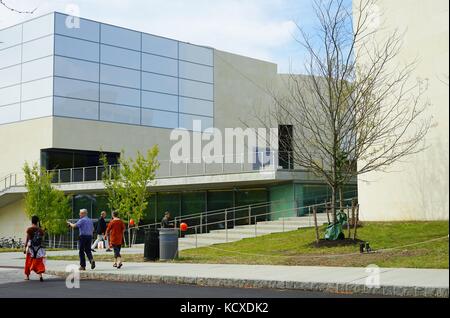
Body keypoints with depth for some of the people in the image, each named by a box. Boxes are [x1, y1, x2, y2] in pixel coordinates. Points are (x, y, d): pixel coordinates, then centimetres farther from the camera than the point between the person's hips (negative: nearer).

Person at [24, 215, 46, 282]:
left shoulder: (29, 229, -7)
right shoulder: (40, 230, -1)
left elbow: (27, 239, -8)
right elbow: (42, 239, 2)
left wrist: (25, 247, -4)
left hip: (31, 248, -1)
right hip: (39, 248, 1)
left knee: (29, 262, 15)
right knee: (39, 262, 3)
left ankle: (27, 276, 26)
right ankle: (40, 275, -15)